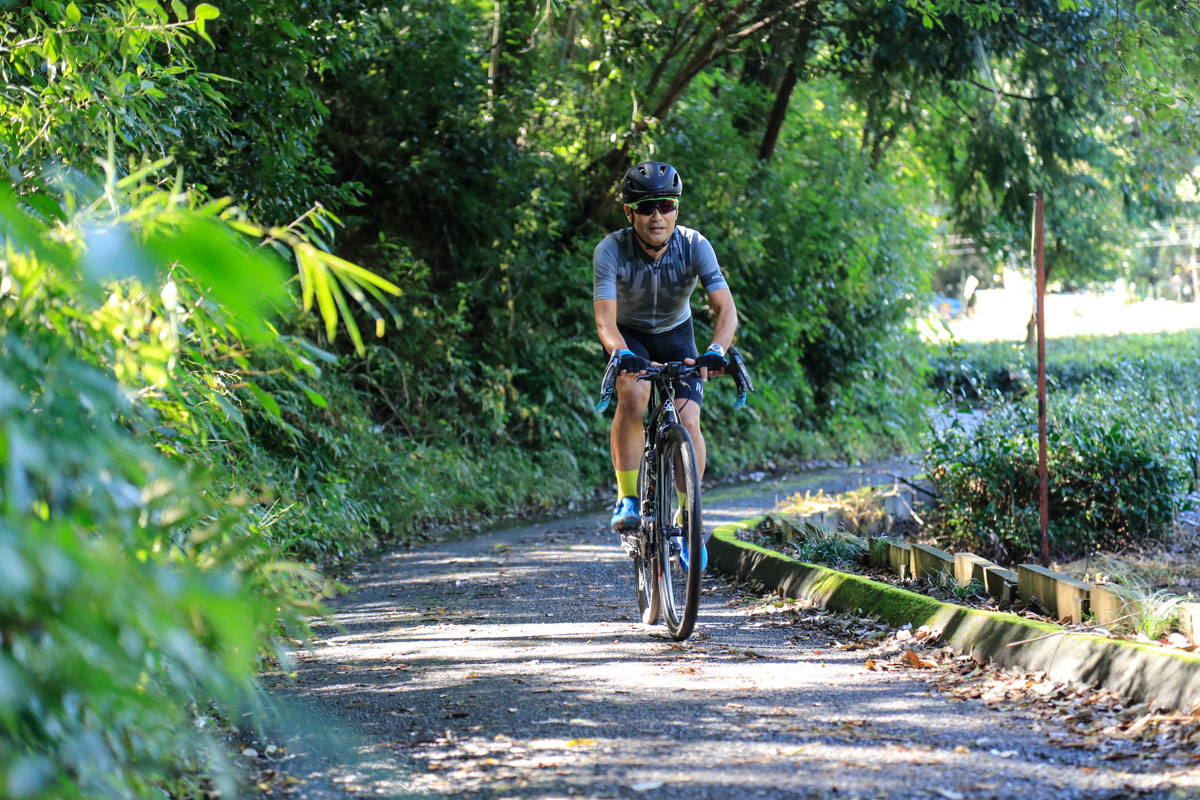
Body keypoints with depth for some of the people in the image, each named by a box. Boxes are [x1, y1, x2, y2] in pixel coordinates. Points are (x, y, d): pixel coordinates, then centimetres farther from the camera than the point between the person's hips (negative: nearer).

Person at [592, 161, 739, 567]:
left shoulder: (695, 246, -25)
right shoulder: (611, 250, -28)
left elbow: (726, 309, -32)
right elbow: (605, 320, -34)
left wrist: (716, 351, -52)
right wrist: (621, 354, -55)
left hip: (675, 335, 1)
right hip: (630, 334, -1)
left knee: (688, 421, -17)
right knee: (633, 392, -32)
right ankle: (628, 500, -21)